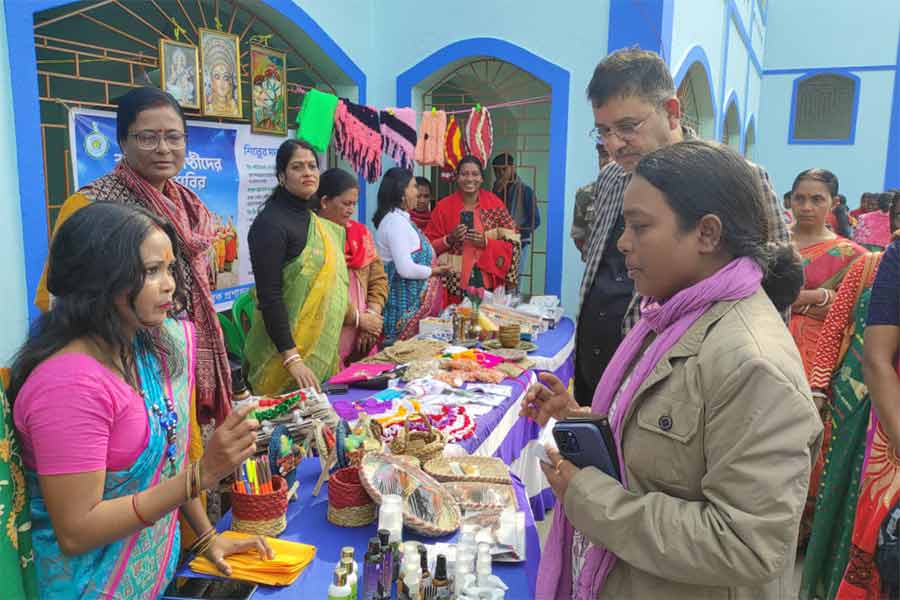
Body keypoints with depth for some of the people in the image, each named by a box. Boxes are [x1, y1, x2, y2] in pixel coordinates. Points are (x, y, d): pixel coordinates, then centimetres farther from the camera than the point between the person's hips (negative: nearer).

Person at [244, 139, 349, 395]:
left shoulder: (314, 221, 11)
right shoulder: (271, 222, -14)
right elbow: (269, 297, -19)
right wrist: (292, 358, -24)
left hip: (322, 350, 8)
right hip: (286, 348, -7)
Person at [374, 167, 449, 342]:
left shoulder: (399, 217, 13)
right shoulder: (396, 220, -17)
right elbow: (406, 269, -23)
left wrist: (434, 267, 6)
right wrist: (434, 271, -9)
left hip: (411, 294, 9)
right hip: (406, 301, -9)